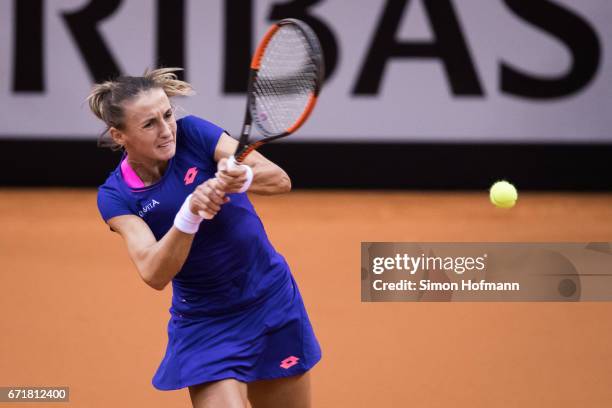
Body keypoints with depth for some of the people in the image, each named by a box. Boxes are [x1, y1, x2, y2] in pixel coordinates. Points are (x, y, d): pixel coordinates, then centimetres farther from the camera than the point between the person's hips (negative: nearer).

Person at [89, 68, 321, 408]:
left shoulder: (192, 133, -13)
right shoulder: (116, 196, -13)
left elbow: (280, 180, -18)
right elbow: (154, 274, -26)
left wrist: (242, 178, -40)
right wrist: (190, 214, -41)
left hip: (272, 303, 2)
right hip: (206, 325, -2)